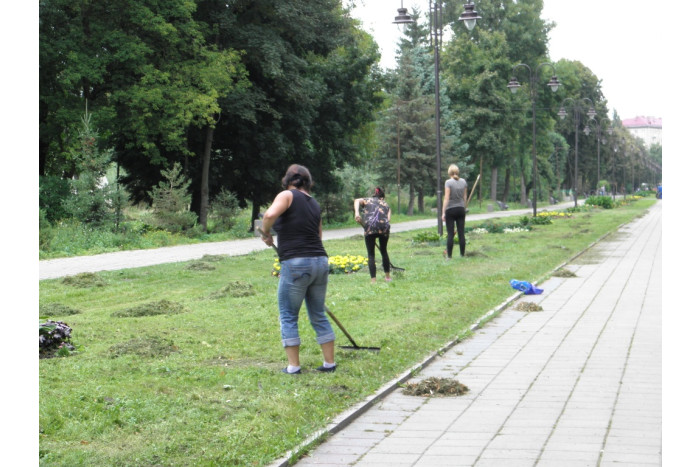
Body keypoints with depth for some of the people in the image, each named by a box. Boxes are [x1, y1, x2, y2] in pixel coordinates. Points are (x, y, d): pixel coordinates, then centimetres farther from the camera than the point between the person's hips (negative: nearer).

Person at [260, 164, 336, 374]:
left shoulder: (287, 196, -3)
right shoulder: (315, 204, 17)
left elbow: (270, 215, -22)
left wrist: (265, 233, -5)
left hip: (295, 264, -6)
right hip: (320, 262, 6)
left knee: (288, 316, 6)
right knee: (319, 316, 16)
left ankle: (293, 365, 6)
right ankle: (330, 363, 18)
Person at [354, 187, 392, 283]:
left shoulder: (366, 200, 25)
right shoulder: (386, 204, 28)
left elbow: (357, 200, 1)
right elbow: (388, 219, 11)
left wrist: (357, 213, -12)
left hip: (370, 227, -2)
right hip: (384, 226, 2)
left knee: (371, 254, 7)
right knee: (384, 251, 22)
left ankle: (373, 280, 1)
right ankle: (388, 276, 33)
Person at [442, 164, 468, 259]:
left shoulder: (448, 182, -11)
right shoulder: (463, 182, 4)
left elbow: (446, 198, -13)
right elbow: (465, 197, 11)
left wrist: (443, 212, -12)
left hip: (450, 209, -4)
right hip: (461, 209, 4)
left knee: (450, 234, -1)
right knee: (461, 233, 6)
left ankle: (449, 255, 0)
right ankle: (462, 254, 8)